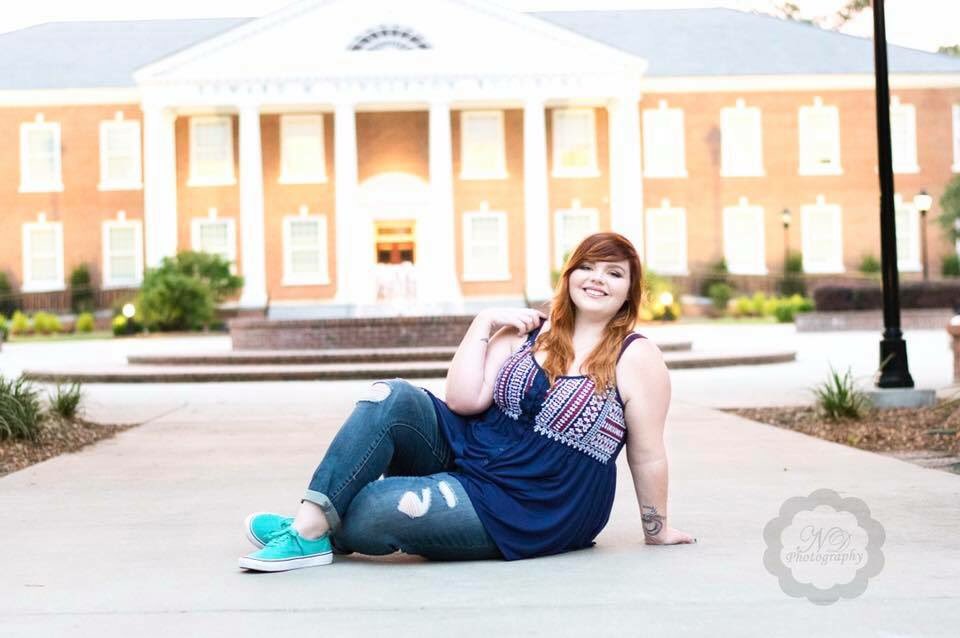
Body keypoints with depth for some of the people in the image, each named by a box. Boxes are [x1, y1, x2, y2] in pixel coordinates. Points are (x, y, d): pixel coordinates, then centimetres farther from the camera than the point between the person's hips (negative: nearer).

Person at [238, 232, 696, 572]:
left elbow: (647, 455, -2)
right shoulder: (527, 332, 7)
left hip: (529, 511, -5)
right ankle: (309, 526, -23)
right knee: (394, 398, -22)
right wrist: (484, 323, -5)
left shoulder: (637, 358, -7)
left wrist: (657, 531, 3)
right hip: (466, 454, 6)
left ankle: (327, 533, 9)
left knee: (369, 511, -26)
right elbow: (463, 401, -3)